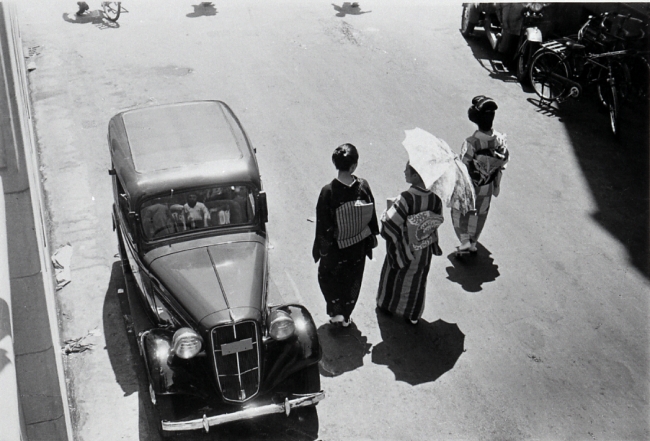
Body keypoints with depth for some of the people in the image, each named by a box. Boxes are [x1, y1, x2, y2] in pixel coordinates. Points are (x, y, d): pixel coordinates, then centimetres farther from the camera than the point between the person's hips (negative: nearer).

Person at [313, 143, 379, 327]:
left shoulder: (328, 191, -25)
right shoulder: (363, 186, -19)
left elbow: (323, 224, -15)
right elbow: (372, 216, -6)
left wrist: (321, 247, -1)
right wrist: (371, 237, 11)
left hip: (336, 246, -3)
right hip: (358, 245, 3)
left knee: (328, 277, 25)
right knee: (352, 280, 24)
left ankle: (336, 312, 22)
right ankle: (345, 316, 38)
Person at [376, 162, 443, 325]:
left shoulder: (406, 198, -32)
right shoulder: (435, 198, -18)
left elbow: (390, 221, -27)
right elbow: (437, 221, -4)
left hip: (403, 249, -3)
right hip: (424, 250, 3)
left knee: (393, 275, 25)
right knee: (416, 280, 25)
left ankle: (387, 305, 48)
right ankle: (413, 315, 41)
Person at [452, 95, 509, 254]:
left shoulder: (471, 143, -33)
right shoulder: (500, 139, -18)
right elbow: (504, 159, -3)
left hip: (469, 187, -4)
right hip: (487, 187, 4)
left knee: (459, 211, 21)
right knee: (479, 214, 24)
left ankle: (465, 242, 16)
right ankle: (473, 244, 40)